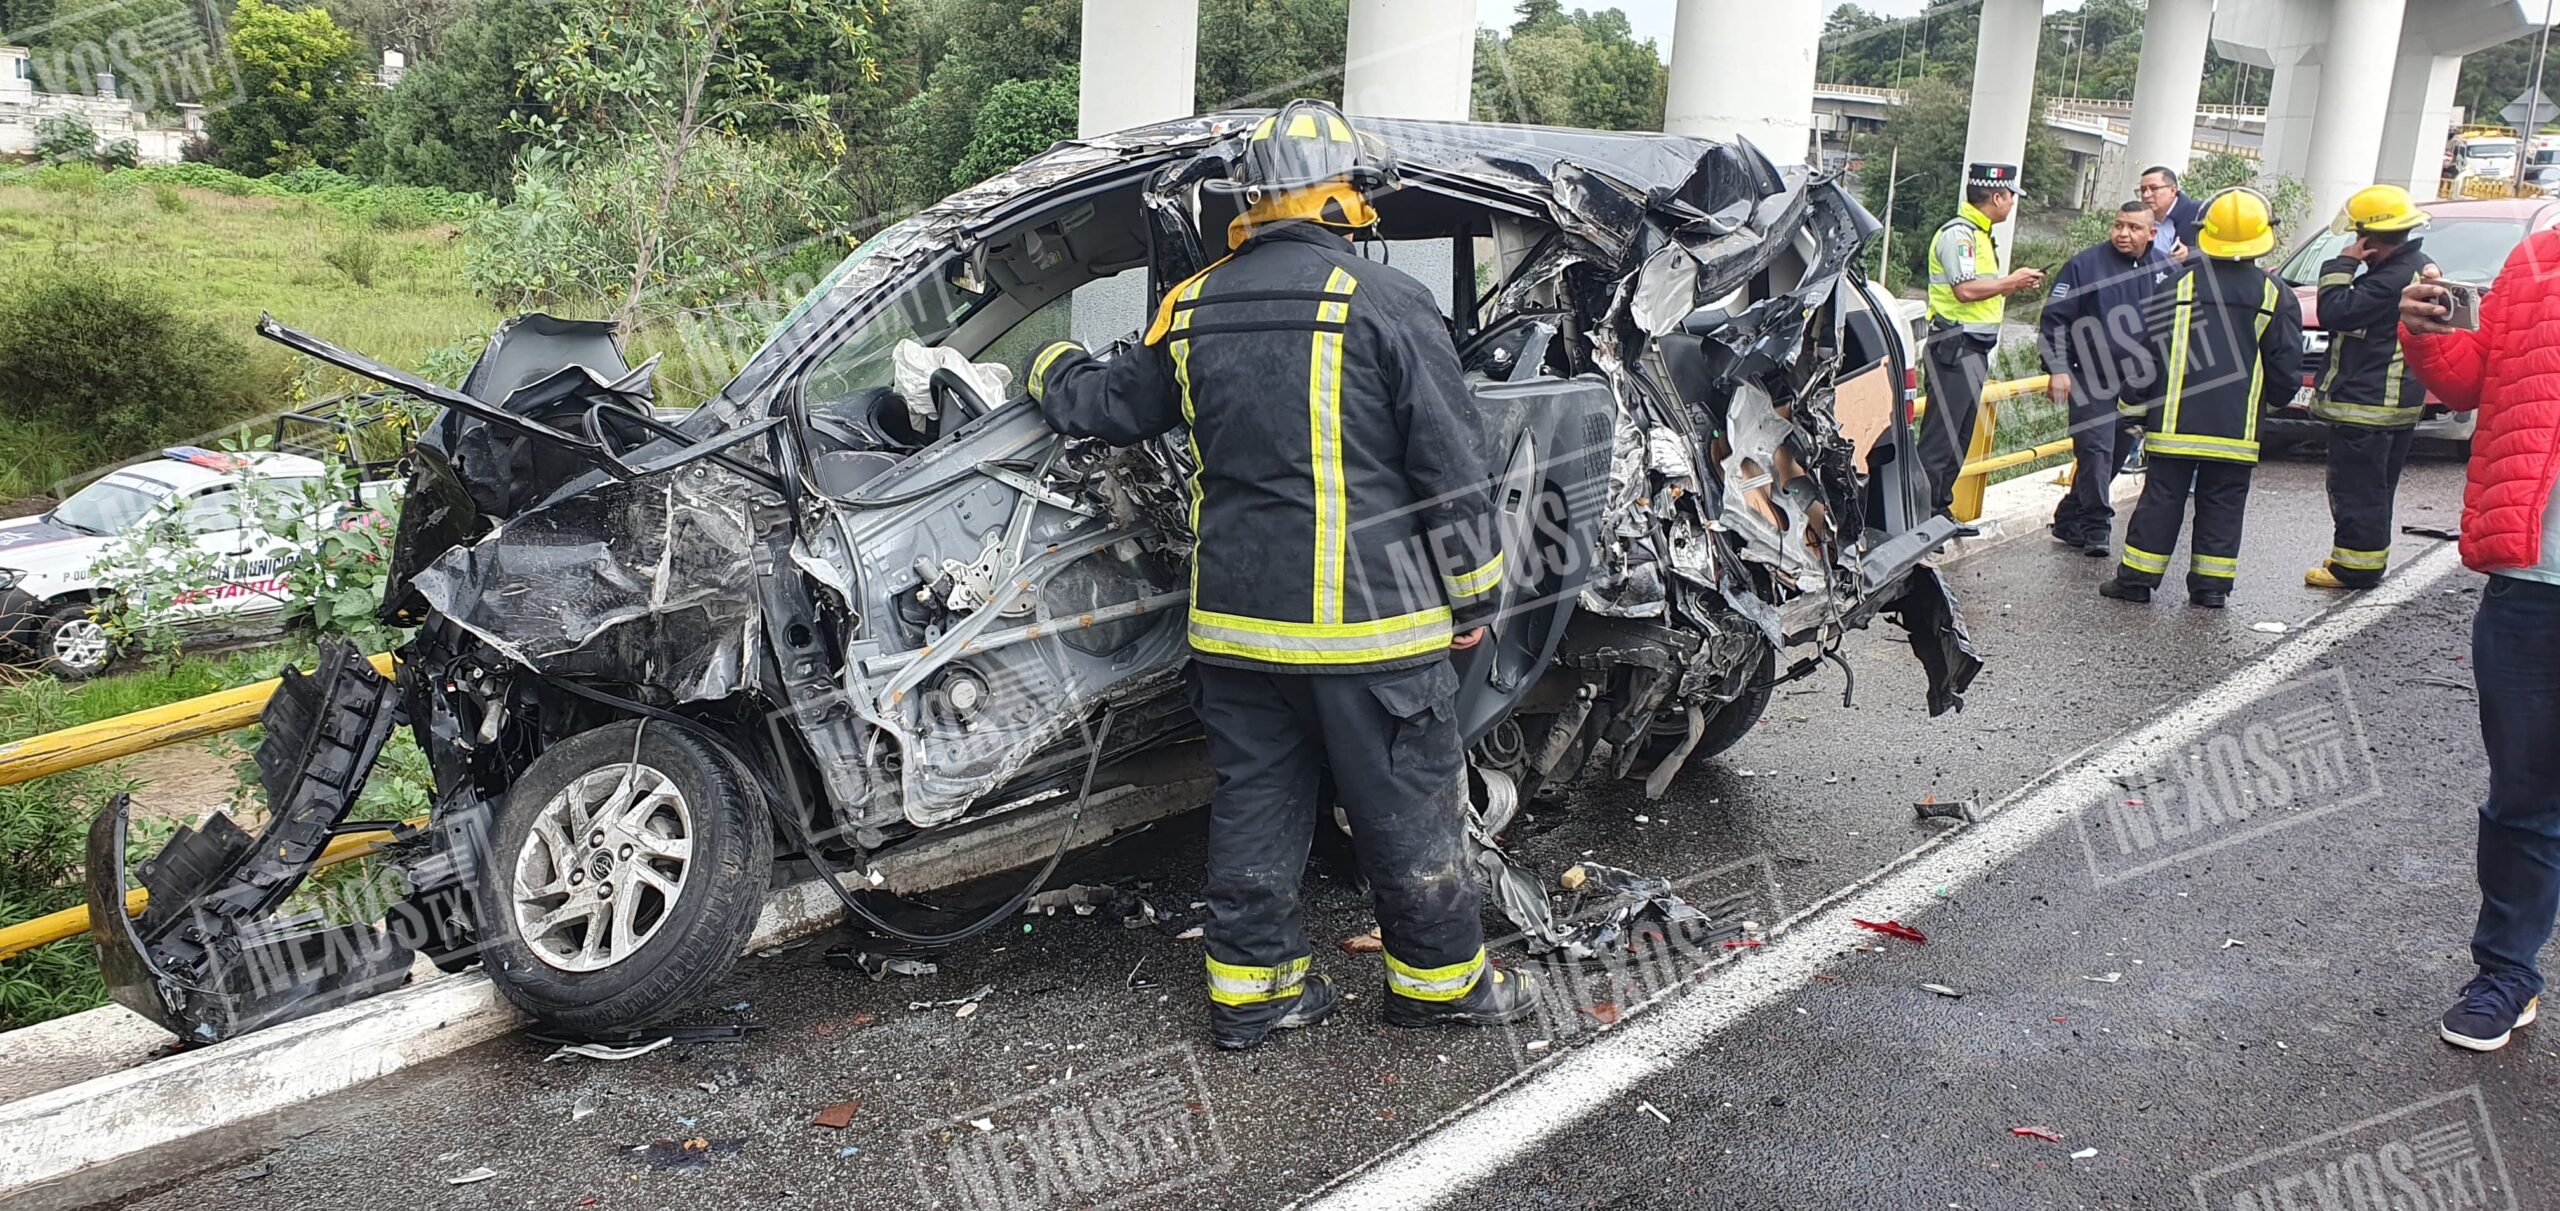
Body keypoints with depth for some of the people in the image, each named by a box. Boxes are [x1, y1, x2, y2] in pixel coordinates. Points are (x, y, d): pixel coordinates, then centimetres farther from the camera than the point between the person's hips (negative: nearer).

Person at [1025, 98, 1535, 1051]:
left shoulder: (1194, 307, 6)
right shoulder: (1386, 305, -9)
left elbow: (1103, 404, 20)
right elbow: (1451, 470, -8)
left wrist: (1051, 367, 42)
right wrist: (1471, 596, 2)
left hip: (1234, 620, 5)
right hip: (1368, 620, -5)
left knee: (1253, 803, 16)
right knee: (1409, 809, 10)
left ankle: (1247, 987, 25)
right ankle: (1439, 978, 24)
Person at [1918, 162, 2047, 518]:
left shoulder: (1978, 234, 19)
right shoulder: (1958, 233, -12)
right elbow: (1966, 290, -23)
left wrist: (2015, 285, 9)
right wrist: (2011, 281, -11)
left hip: (1974, 350, 10)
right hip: (1955, 346, -10)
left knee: (1960, 438, 13)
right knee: (1940, 438, -11)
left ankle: (1938, 510, 18)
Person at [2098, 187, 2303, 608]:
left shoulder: (2178, 285, -2)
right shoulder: (2274, 295, 0)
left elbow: (2146, 351, 0)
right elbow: (2286, 366, 2)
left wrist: (2136, 406, 10)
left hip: (2176, 420, 0)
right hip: (2238, 427, 1)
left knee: (2162, 497, 4)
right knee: (2222, 503, 8)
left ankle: (2137, 577, 6)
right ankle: (2211, 585, 10)